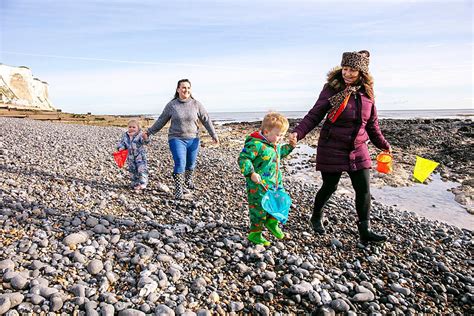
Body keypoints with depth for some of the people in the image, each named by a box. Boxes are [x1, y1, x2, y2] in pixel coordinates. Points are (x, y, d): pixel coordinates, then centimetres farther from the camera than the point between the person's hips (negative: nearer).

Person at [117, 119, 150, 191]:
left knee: (142, 169, -12)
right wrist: (121, 148, -10)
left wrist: (145, 138, -51)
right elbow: (122, 143, 12)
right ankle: (136, 184, 20)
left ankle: (143, 183, -3)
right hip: (130, 157, 5)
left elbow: (145, 141, -27)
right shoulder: (125, 135, 5)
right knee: (133, 171, 10)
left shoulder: (140, 135, -11)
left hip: (140, 156, -5)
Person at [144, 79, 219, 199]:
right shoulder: (171, 105, -3)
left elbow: (206, 120, 4)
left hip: (193, 139, 2)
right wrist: (149, 131, 8)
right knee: (180, 163, -14)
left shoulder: (196, 104, -1)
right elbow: (161, 121, 7)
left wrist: (214, 135, 3)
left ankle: (188, 180, 45)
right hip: (176, 139, -2)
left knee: (191, 163, 17)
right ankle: (178, 189, -3)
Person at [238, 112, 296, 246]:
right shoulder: (256, 144, -22)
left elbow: (280, 153, 30)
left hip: (275, 182, 9)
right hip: (259, 185, -9)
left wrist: (290, 146, 17)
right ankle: (255, 234, 21)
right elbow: (243, 159, -23)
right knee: (259, 208, 3)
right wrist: (251, 173, -33)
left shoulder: (275, 145, 9)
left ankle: (272, 222, 43)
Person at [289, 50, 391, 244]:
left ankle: (365, 231, 19)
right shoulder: (332, 89, -10)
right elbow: (314, 115, -11)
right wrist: (298, 133, -25)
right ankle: (316, 217, 34)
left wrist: (383, 145, 20)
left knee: (363, 189, 4)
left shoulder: (366, 93, 3)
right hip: (332, 148, -4)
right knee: (329, 187, 7)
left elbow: (372, 124, 14)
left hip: (358, 150, 4)